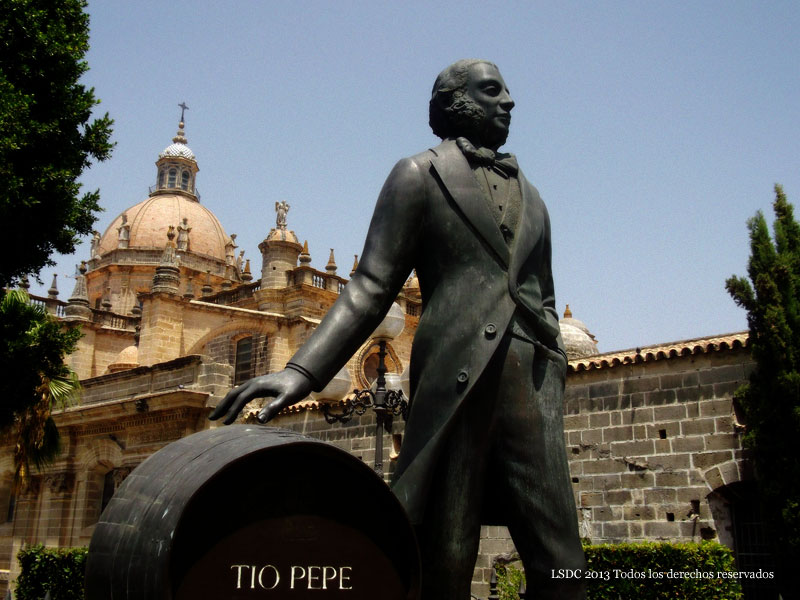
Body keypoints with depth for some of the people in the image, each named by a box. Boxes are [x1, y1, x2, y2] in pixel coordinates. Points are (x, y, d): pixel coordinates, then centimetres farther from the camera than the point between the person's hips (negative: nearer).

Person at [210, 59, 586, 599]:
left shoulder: (531, 198, 25)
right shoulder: (419, 175, 10)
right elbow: (371, 289, 0)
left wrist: (553, 381, 17)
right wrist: (303, 371, -14)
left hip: (532, 382, 5)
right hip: (455, 379, -4)